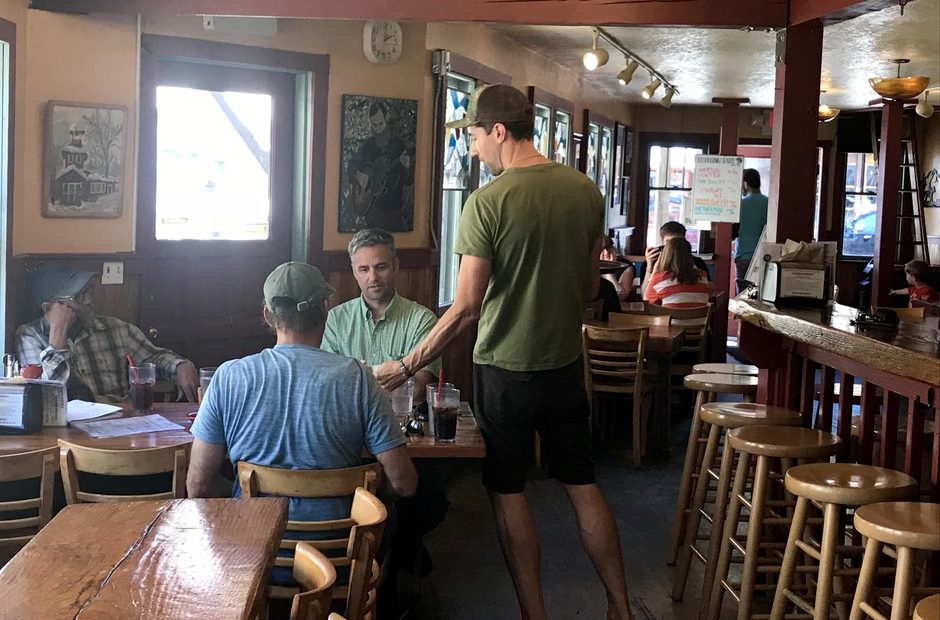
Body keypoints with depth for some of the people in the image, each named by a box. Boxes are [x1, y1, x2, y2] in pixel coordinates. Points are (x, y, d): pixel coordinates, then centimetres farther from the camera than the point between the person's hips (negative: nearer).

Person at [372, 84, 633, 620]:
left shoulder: (487, 202, -18)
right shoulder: (585, 190, -1)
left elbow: (467, 309, -18)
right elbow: (591, 287, 8)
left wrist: (405, 368, -10)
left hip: (505, 369, -5)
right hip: (567, 362, 5)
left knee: (508, 492, 10)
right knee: (583, 484, 15)